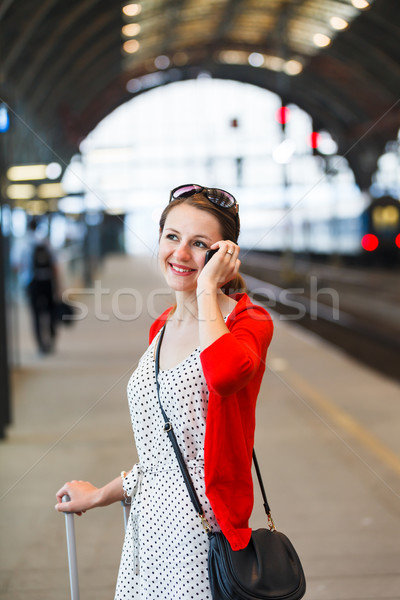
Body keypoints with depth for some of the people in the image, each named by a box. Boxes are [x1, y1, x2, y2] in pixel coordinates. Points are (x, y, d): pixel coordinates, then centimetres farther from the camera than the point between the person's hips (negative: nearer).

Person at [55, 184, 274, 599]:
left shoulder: (249, 321, -10)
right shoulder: (162, 328, 11)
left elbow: (226, 373, -37)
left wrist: (207, 287, -23)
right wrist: (101, 495, 28)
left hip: (201, 530, -7)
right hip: (147, 525, 7)